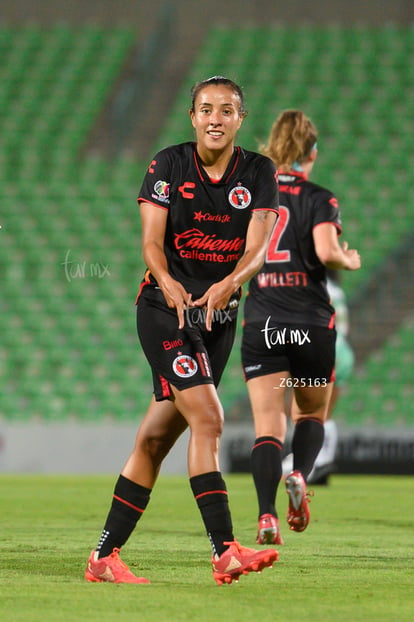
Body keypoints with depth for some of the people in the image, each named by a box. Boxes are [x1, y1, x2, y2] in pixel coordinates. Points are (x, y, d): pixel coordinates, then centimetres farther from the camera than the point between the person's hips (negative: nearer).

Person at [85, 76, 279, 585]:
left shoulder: (259, 172, 2)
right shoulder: (168, 165, -4)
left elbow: (257, 247, -9)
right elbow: (151, 241, -10)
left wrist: (229, 284, -29)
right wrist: (168, 284, -30)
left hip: (220, 313, 3)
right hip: (165, 308, -3)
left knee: (158, 436, 6)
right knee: (207, 418, -19)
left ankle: (104, 557, 13)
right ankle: (224, 552, -23)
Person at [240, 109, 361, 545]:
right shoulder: (319, 199, -3)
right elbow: (326, 251, -18)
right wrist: (350, 261, 3)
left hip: (260, 324, 2)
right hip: (312, 324, -2)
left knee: (268, 426, -1)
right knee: (311, 414, 18)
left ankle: (266, 515, -18)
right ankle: (300, 476, -10)